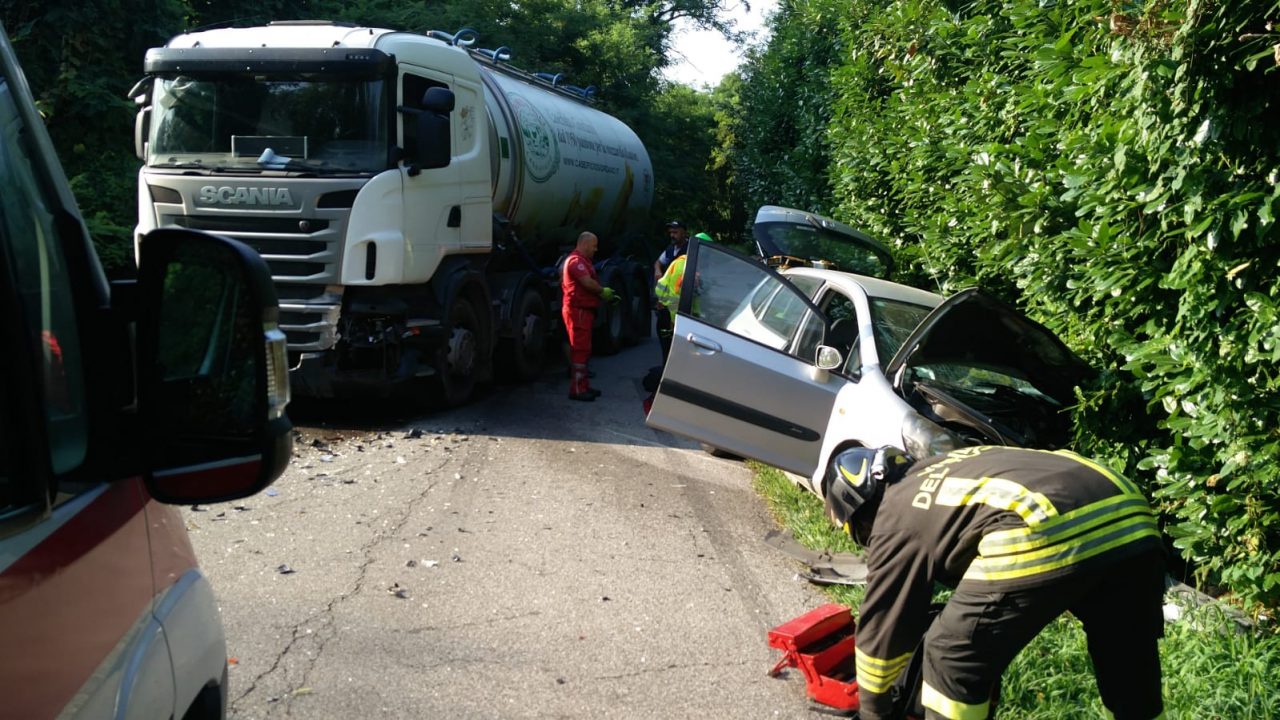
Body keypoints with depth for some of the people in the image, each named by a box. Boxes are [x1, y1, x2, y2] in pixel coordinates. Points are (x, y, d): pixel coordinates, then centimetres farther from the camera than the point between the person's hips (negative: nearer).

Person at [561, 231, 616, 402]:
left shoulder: (583, 261, 23)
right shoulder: (576, 260, -13)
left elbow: (591, 284, 19)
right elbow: (587, 282, -23)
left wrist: (607, 295, 7)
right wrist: (603, 291, -8)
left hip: (584, 310, 11)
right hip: (578, 310, -11)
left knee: (583, 349, 14)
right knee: (580, 349, -11)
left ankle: (583, 386, 21)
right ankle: (577, 389, -10)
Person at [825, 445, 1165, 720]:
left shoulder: (895, 520, 16)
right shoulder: (941, 470, 37)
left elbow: (880, 627, 21)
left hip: (1044, 534, -8)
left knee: (953, 661, 13)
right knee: (1132, 676, 23)